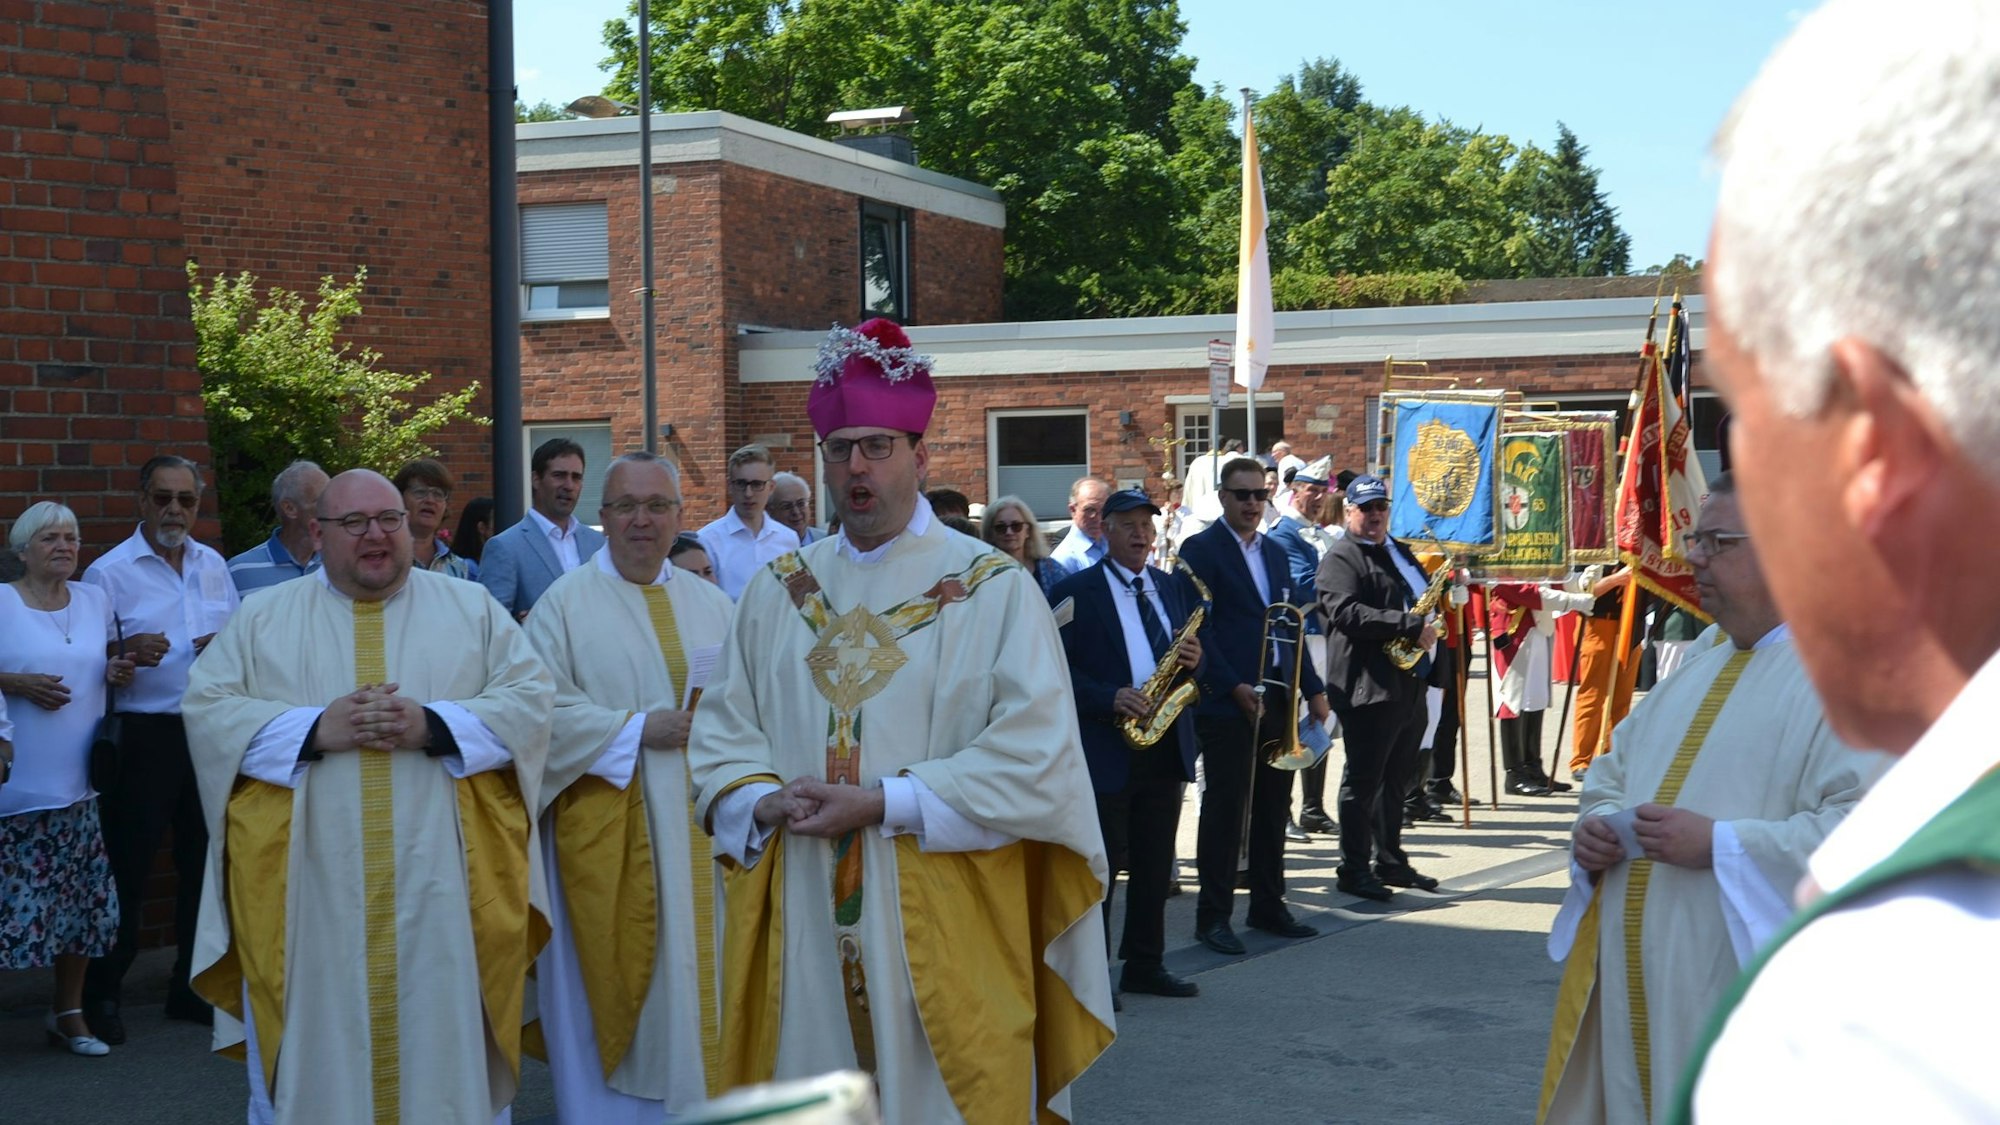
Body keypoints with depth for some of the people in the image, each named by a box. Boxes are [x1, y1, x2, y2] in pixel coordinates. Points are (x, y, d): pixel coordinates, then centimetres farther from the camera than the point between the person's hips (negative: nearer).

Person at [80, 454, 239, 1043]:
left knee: (204, 861, 11)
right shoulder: (109, 572, -4)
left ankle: (192, 985, 23)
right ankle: (102, 994, 10)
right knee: (127, 867, -3)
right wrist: (126, 654, -25)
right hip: (142, 735, -5)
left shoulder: (213, 565, 11)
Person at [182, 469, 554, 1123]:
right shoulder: (263, 619, 9)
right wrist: (316, 728, -14)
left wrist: (434, 725, -14)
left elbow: (530, 698, 1)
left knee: (446, 1043, 4)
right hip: (310, 886, 0)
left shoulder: (471, 608, 9)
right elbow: (208, 711, 0)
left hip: (441, 883, 0)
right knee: (318, 1051, 5)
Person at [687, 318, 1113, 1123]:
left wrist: (881, 803, -17)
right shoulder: (777, 593, 11)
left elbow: (1037, 755, -13)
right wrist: (766, 803, -10)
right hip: (802, 927, 4)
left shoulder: (993, 588, -4)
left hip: (941, 927, -3)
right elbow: (720, 733, 12)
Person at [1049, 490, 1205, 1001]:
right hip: (1105, 748, -5)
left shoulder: (1176, 587, 13)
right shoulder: (1075, 591, -4)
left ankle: (1145, 966, 22)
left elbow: (1193, 652, 18)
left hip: (1166, 745, 6)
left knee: (1155, 865, 12)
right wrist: (1109, 698, -22)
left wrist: (1194, 660, -5)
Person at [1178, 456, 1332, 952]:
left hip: (1278, 701, 7)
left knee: (1274, 807, 11)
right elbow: (1198, 628, -12)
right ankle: (1213, 916, 4)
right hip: (1226, 703, -7)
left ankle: (1268, 905, 22)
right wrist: (1234, 688, -17)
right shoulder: (1201, 549, -5)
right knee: (1225, 808, -2)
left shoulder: (1274, 552, 17)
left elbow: (1293, 624, 18)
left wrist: (1312, 688, 10)